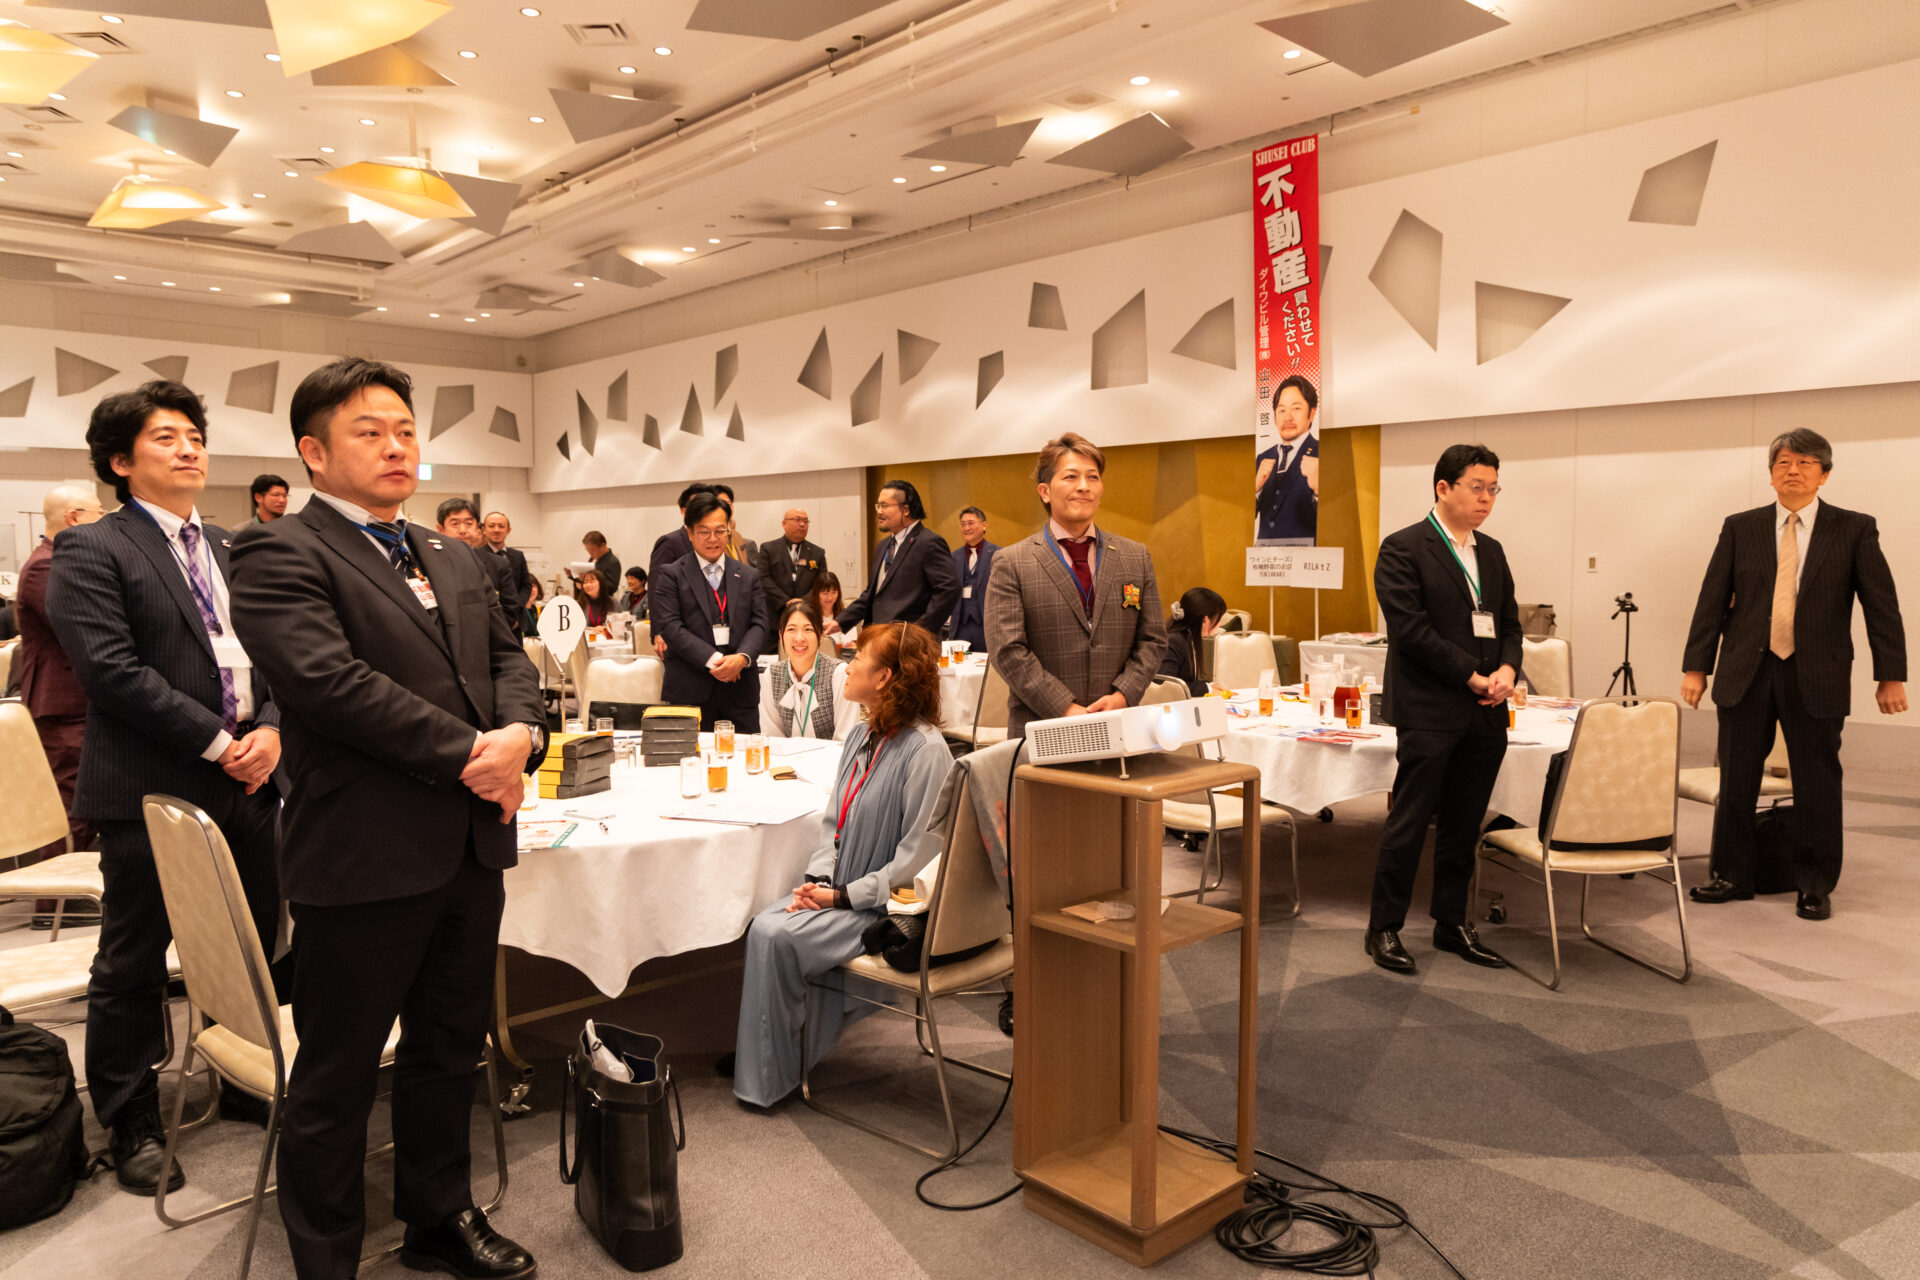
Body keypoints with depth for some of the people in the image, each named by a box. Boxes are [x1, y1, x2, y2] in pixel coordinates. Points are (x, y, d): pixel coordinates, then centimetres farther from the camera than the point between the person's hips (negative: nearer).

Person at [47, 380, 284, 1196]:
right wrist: (218, 740, -16)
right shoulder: (90, 551, -4)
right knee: (133, 965, 8)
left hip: (247, 783, 6)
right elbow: (111, 669, -15)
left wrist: (271, 728, -5)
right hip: (150, 791, -5)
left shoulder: (232, 552, 15)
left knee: (252, 954, 13)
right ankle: (131, 1128, 23)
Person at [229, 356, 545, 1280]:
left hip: (470, 848, 8)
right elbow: (329, 679, -22)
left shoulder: (454, 563, 17)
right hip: (365, 856, -7)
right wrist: (469, 752, -19)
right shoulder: (279, 555, -9)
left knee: (450, 1049, 21)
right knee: (337, 1078, 9)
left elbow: (507, 657, 12)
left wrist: (519, 735, -10)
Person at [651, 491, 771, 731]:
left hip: (740, 692, 3)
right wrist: (712, 659, -15)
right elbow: (670, 627, -5)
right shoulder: (672, 576, 5)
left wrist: (742, 657, -12)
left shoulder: (748, 576, 15)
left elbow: (759, 624, 8)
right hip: (689, 693, -3)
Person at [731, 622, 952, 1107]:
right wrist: (818, 879, -2)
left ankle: (769, 1079, 0)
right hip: (841, 892, 8)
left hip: (886, 907, -8)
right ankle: (752, 1052, 5)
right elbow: (833, 820, 15)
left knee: (777, 937, -18)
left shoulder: (926, 750, -18)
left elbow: (919, 852, -19)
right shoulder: (861, 736, 9)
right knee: (763, 925, -10)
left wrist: (844, 895, -17)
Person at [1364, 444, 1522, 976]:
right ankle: (1384, 929, 10)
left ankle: (1452, 924, 25)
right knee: (1409, 822, -1)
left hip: (1484, 713, 7)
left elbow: (1509, 622, 18)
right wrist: (1472, 677, -14)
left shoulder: (1491, 552, 16)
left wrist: (1507, 669, -3)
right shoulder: (1402, 548, -7)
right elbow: (1410, 629, -14)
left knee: (1463, 824, 13)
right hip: (1429, 711, -6)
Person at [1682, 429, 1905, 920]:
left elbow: (1881, 606, 2)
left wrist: (1891, 675, -2)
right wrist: (1696, 666, 0)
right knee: (1736, 782, 7)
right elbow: (1712, 600, 5)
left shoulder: (1854, 529, 2)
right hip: (1746, 674, 1)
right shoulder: (1740, 528, 6)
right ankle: (1732, 876, 20)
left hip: (1817, 678, -1)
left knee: (1817, 787, 6)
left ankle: (1815, 887, 20)